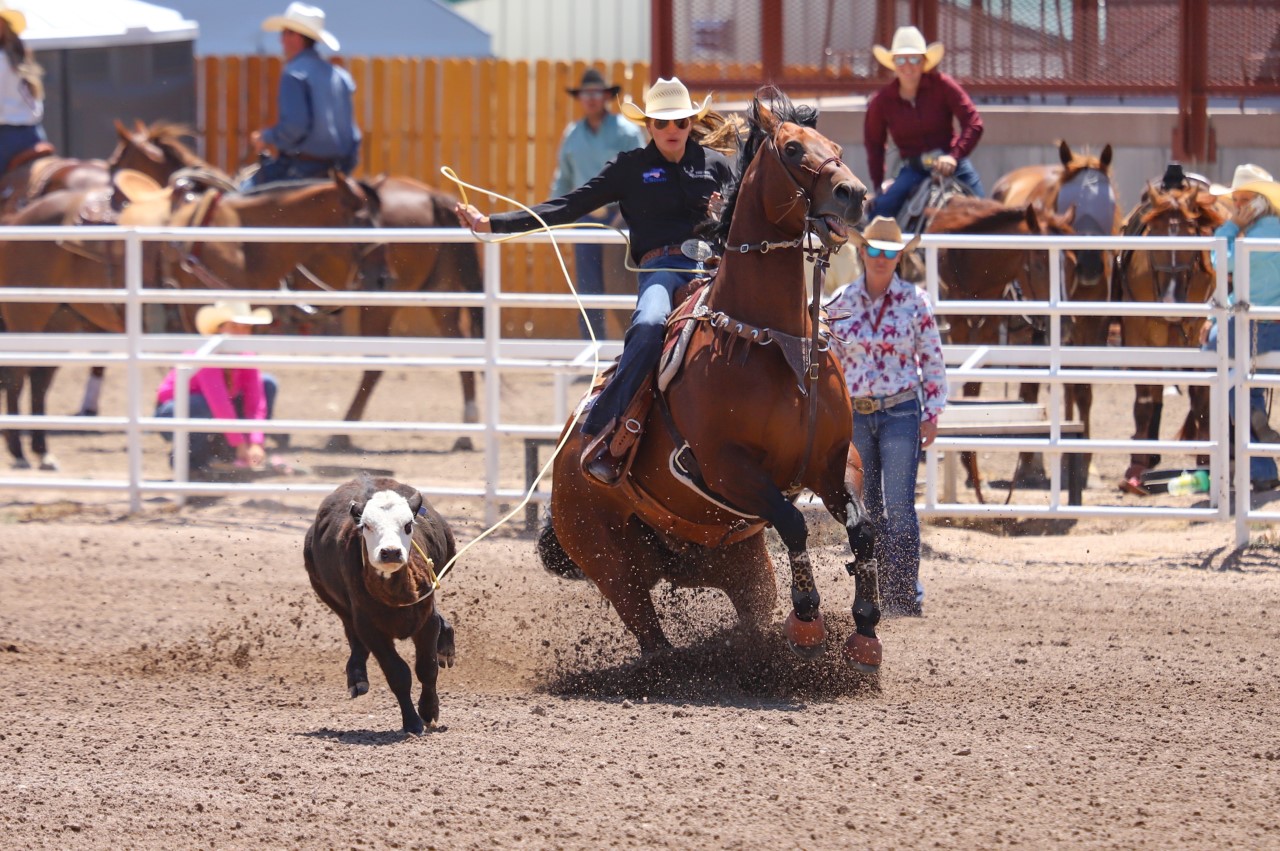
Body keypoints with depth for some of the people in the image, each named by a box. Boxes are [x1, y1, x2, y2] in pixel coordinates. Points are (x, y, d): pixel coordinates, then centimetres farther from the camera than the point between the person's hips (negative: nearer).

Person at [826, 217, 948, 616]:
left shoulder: (915, 301, -1)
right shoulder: (840, 303, 4)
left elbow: (933, 361, 1)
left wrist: (931, 414, -4)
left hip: (900, 413, -3)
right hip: (854, 415, 3)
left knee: (899, 508, -9)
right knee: (869, 510, 9)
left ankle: (907, 597, -4)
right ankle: (881, 595, 19)